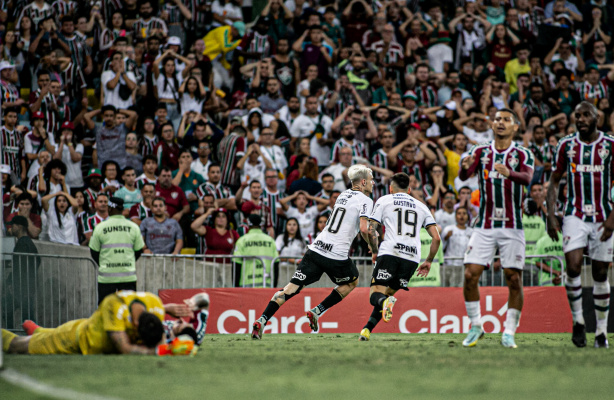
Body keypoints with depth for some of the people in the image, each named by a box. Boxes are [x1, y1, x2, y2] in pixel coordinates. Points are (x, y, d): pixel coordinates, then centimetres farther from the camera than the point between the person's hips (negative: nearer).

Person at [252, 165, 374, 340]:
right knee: (352, 282, 23)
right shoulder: (365, 200, -4)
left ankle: (261, 321, -10)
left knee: (292, 287, 2)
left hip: (316, 249, 6)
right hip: (337, 255, -6)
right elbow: (364, 229, -16)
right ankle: (316, 312, 12)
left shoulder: (343, 195, 20)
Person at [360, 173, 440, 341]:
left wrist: (375, 252, 23)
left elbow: (371, 231, 7)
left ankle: (386, 302, -41)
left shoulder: (383, 201, 15)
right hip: (412, 258, 3)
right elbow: (436, 238, 16)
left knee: (376, 295, -4)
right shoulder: (421, 206, 24)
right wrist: (428, 261, 27)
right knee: (388, 294, 17)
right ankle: (367, 330, 3)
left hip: (389, 253, -3)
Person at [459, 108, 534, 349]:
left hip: (512, 226, -1)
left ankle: (509, 333, 3)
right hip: (484, 225, 1)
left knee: (514, 279, -4)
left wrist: (509, 173, -42)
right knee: (470, 275, -7)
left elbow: (527, 178, -20)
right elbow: (464, 176, -11)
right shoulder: (480, 152, 6)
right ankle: (476, 327, 8)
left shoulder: (523, 155, 1)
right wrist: (465, 167, -35)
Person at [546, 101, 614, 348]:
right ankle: (577, 320, 2)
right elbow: (554, 182, 10)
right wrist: (551, 215, -1)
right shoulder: (566, 145, 3)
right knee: (573, 267, -17)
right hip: (575, 215, 0)